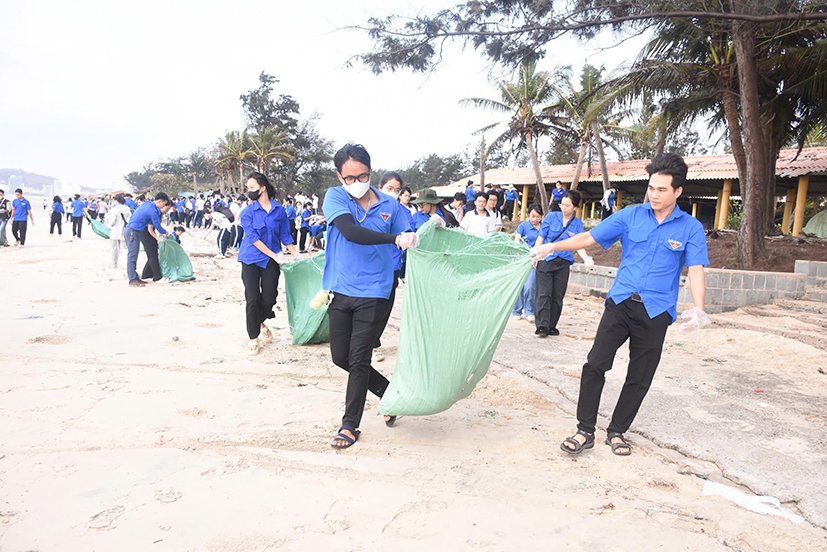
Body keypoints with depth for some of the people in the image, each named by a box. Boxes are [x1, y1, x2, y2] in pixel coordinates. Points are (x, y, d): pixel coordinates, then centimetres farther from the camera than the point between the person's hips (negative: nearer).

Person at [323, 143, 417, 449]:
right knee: (340, 356, 10)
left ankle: (350, 425, 18)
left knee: (359, 360, 1)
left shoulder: (389, 205, 1)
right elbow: (351, 232, -21)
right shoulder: (335, 197, -3)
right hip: (340, 290, 2)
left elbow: (411, 243, 11)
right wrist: (396, 238, -27)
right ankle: (390, 392, 32)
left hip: (372, 293, -2)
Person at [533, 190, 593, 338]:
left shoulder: (578, 224, 6)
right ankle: (541, 326, -9)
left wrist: (586, 258, -15)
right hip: (546, 260, -2)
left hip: (564, 263, 2)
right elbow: (541, 237, 3)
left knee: (558, 296, 5)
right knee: (544, 294, -9)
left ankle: (551, 326, 15)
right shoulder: (552, 216, 1)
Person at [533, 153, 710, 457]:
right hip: (620, 303, 0)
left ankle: (617, 432, 26)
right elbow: (588, 237, 3)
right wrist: (552, 247, -7)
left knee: (639, 378, 8)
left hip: (656, 312, 0)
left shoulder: (691, 228, 1)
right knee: (595, 364, -9)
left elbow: (695, 271, -7)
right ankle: (585, 431, 4)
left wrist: (698, 309, -22)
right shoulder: (631, 216, 4)